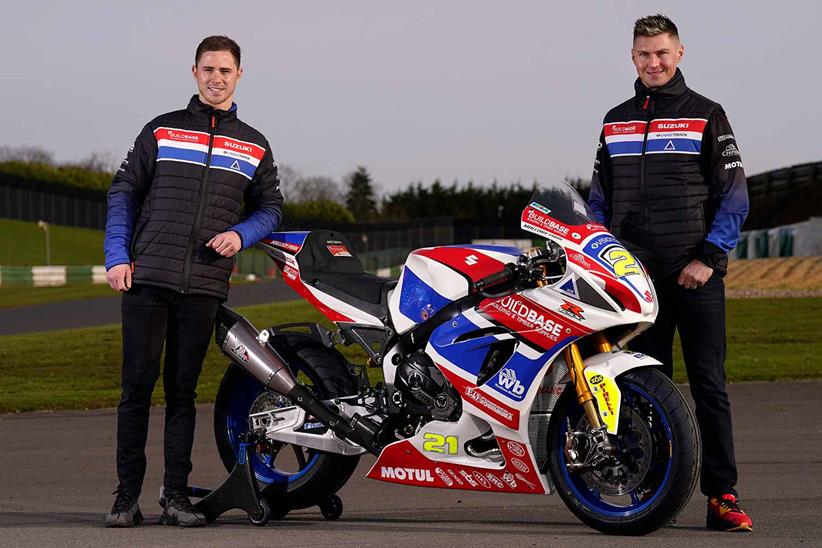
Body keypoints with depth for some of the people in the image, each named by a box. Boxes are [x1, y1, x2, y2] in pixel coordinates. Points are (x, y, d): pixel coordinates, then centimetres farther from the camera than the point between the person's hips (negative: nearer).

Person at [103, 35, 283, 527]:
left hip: (206, 284, 1)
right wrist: (117, 257, -1)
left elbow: (271, 207, 18)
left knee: (182, 390, 4)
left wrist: (240, 234, -3)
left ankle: (177, 496, 7)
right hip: (146, 278, -1)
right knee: (137, 386, -3)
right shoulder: (160, 131, 9)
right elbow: (124, 192, 9)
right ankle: (127, 496, 1)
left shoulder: (254, 146, 14)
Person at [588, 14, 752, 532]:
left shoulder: (707, 116, 3)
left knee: (709, 383, -5)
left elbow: (735, 196, 0)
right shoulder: (615, 121, 16)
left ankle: (722, 495, -4)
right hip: (634, 276, 3)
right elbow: (600, 201, 20)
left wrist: (708, 257, -10)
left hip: (695, 274, -3)